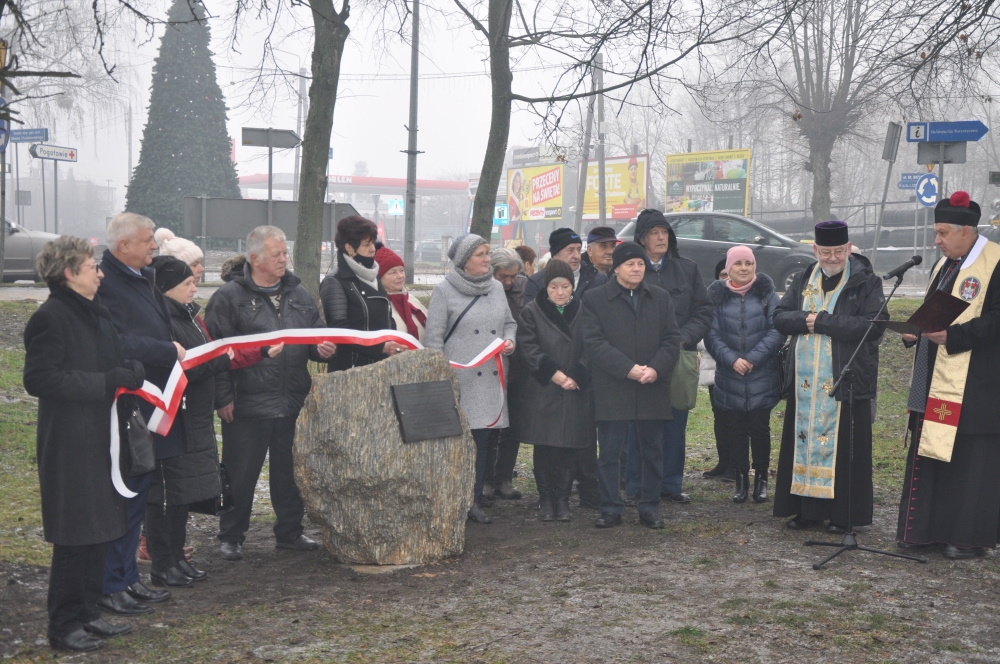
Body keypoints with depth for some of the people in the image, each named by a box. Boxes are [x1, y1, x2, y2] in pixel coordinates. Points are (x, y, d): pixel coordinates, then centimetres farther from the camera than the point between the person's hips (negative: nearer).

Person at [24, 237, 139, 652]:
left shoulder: (95, 313, 14)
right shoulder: (51, 317, -14)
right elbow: (39, 379, -21)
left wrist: (128, 372, 1)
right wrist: (107, 382, -21)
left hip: (100, 439, 9)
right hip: (70, 445, -9)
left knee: (100, 531, 13)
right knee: (74, 536, -2)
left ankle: (86, 614, 24)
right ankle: (64, 626, 10)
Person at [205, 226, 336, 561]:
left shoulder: (298, 294, 12)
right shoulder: (230, 297, -6)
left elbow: (317, 335, 20)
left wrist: (323, 348, -4)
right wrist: (223, 397, -13)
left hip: (293, 404, 5)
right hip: (247, 404, -5)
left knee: (290, 471, 14)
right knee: (240, 474, 4)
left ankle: (290, 531, 27)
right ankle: (231, 537, 17)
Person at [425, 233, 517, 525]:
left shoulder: (496, 287, 13)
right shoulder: (444, 291, -2)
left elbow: (509, 322, 24)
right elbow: (433, 338, -4)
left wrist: (510, 340, 2)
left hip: (490, 379, 5)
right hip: (458, 380, -5)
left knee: (483, 440, 5)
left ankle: (475, 501, 13)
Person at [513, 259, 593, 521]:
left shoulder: (583, 312, 7)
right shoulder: (531, 312, 3)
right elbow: (528, 350, -4)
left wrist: (575, 377, -10)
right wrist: (554, 374, -13)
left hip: (576, 394, 1)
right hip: (541, 393, -1)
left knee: (570, 449, 2)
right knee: (544, 448, 1)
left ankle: (562, 499, 12)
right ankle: (546, 499, 12)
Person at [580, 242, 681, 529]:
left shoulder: (661, 298, 12)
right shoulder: (595, 299, 1)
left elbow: (672, 339, 7)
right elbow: (593, 343, -7)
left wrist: (656, 369, -12)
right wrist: (628, 369, -16)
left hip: (653, 390, 3)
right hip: (611, 390, -3)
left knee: (653, 452, 8)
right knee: (609, 453, 2)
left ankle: (649, 508, 19)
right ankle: (610, 508, 12)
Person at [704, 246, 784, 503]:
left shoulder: (766, 293, 3)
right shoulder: (717, 296, 4)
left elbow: (776, 330, -4)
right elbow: (711, 335, 0)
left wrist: (753, 358, -14)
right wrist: (731, 359, -14)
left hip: (763, 378, -1)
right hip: (729, 379, 1)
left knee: (760, 428, 1)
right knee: (735, 430, 4)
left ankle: (761, 479, 15)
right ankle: (741, 480, 15)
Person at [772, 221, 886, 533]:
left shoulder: (866, 282, -3)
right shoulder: (804, 280, 13)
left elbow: (874, 324, -17)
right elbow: (780, 317, 7)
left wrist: (822, 321, -17)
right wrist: (806, 318, -14)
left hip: (847, 379, -5)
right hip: (805, 380, 5)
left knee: (843, 446, -1)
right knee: (805, 441, 8)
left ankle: (843, 514, 7)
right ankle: (807, 508, 16)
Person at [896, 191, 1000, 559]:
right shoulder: (945, 264, 14)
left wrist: (951, 335, -24)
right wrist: (916, 331, 3)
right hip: (935, 382, 9)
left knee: (970, 461, -1)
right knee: (930, 453, 12)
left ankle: (970, 536, 9)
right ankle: (927, 528, 21)